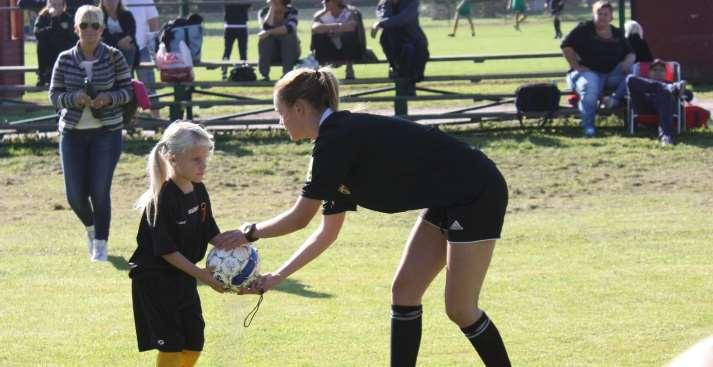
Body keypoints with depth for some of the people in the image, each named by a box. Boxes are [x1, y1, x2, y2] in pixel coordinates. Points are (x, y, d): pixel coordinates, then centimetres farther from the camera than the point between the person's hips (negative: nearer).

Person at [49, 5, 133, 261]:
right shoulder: (65, 60, 0)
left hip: (107, 132, -2)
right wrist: (74, 98, -18)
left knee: (100, 191, -6)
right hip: (72, 133, 2)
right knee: (75, 194, 2)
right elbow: (54, 95, 2)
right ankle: (91, 228, 34)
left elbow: (128, 90, -1)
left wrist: (109, 98, -20)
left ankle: (100, 244, 8)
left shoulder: (114, 57, -4)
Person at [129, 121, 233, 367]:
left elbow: (211, 233, 10)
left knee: (194, 340, 10)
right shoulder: (163, 200, -23)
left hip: (183, 278, 8)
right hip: (154, 279, -8)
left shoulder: (199, 192, 2)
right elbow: (166, 250, -22)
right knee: (171, 344, -7)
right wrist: (200, 274, -23)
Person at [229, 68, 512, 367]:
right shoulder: (343, 135, 11)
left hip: (477, 193, -10)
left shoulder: (336, 139, -18)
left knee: (460, 309, -5)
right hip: (446, 202, 10)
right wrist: (276, 277, 12)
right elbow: (327, 232, 15)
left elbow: (299, 218, -14)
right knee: (404, 292, 7)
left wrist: (249, 233, 1)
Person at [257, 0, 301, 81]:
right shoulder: (264, 12, -2)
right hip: (271, 51, 1)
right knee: (264, 38, -28)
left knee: (289, 35, -30)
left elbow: (289, 28, -27)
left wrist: (269, 32, -33)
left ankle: (287, 73, -32)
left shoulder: (291, 11, -6)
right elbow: (267, 27, -25)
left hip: (290, 50, -1)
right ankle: (264, 74, -31)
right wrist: (272, 8, -22)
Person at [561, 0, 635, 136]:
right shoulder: (584, 29, 2)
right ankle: (588, 126, -34)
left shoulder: (617, 34, 17)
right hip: (589, 72, -5)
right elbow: (566, 46, -4)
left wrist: (627, 62, -8)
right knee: (590, 88, -39)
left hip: (612, 73, 5)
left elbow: (630, 53, 17)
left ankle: (614, 100, -22)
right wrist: (576, 66, -12)